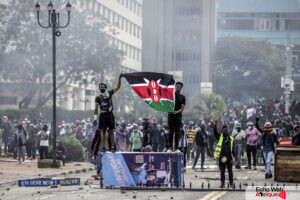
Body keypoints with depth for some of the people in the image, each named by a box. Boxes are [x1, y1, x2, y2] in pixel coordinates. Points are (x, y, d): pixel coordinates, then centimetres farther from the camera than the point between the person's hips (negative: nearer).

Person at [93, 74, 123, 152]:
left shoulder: (109, 93, 8)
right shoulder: (98, 98, 4)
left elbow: (118, 87, 14)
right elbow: (96, 108, 3)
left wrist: (119, 78, 6)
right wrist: (95, 118, -3)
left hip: (110, 114, 1)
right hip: (102, 115, -1)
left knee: (111, 131, -1)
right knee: (103, 132, 0)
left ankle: (112, 147, -3)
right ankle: (103, 147, 2)